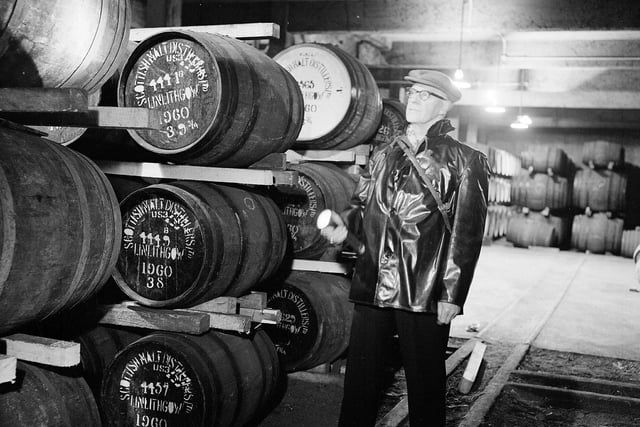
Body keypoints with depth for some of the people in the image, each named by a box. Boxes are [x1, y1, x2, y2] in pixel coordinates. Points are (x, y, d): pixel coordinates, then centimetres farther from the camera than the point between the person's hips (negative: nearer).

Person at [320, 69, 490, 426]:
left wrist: (452, 295, -11)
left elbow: (467, 233, -5)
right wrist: (345, 223, -4)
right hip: (372, 287, 5)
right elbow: (364, 205, 20)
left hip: (426, 298, -4)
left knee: (426, 386, 6)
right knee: (360, 381, 11)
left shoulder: (465, 162, 0)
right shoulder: (385, 156, 16)